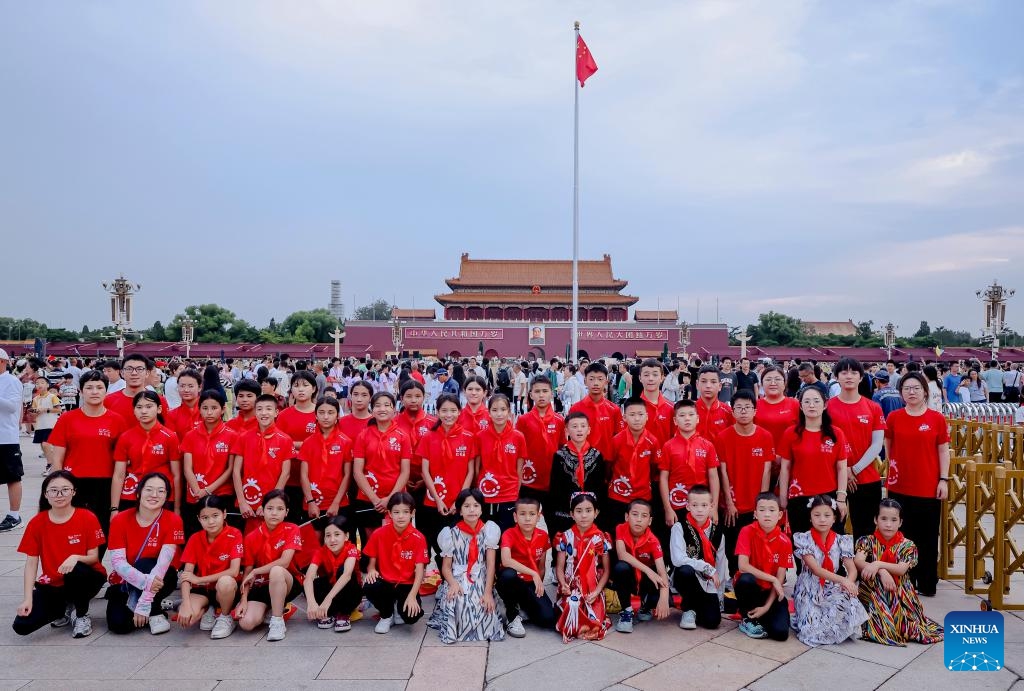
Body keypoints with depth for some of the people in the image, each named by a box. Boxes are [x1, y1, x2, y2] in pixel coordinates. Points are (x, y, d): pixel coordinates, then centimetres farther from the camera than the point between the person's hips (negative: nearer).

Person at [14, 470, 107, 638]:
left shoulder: (88, 518, -11)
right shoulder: (36, 523, -4)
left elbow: (94, 558, -10)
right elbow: (31, 563, -4)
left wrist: (75, 558, -33)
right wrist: (28, 598, -12)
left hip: (84, 579, -3)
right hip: (52, 584, 3)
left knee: (75, 570, -38)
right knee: (22, 626, -18)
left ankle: (82, 615, -9)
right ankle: (63, 609, 14)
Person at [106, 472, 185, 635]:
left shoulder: (173, 520, -16)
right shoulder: (120, 520, -11)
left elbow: (164, 560, -24)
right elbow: (117, 562, -19)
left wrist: (144, 602, -32)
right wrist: (144, 581, -36)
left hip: (159, 578, -1)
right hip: (126, 582, 1)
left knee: (144, 564, -31)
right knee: (119, 624, -22)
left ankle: (155, 613, -10)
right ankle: (155, 605, 9)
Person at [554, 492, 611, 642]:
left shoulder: (601, 539, 0)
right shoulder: (565, 537, 0)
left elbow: (606, 570, 3)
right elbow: (559, 567, 1)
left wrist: (597, 591, -10)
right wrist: (563, 585, -19)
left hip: (593, 590, 0)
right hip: (571, 588, 0)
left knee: (594, 624, -18)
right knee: (572, 606, -27)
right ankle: (571, 627, 8)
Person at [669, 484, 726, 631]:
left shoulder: (717, 532, 3)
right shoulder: (679, 528, -11)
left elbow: (721, 564, 7)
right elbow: (678, 559, -23)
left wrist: (718, 594, 5)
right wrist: (708, 568, -22)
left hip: (707, 583, 3)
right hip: (686, 578, -3)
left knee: (713, 620, -18)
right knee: (686, 570, -37)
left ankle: (696, 606, 19)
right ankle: (688, 609, -8)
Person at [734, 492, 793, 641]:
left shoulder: (784, 542, -9)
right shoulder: (747, 532, -14)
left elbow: (780, 578, -9)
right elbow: (743, 566, -22)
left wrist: (767, 606, -16)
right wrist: (772, 579, -23)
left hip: (771, 591, 2)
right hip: (750, 587, -1)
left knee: (781, 632, -21)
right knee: (745, 579, -37)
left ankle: (760, 615, 15)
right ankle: (748, 619, -9)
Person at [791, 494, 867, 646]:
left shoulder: (841, 541, 2)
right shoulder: (803, 539, -9)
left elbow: (852, 569, -6)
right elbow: (815, 569, -19)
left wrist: (849, 582, -30)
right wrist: (842, 580, -32)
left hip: (833, 589, 4)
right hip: (810, 590, -3)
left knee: (847, 605, -30)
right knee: (814, 629, -24)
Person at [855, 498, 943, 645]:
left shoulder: (907, 545, 2)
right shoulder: (867, 541, 0)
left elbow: (901, 569, -12)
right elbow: (857, 562, -16)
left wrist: (878, 564, -26)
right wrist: (881, 572, -28)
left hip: (899, 593, 1)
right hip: (873, 591, -1)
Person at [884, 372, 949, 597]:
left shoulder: (937, 418, -2)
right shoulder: (894, 418, 0)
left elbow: (944, 451, 1)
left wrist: (944, 479, -3)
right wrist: (894, 465, 5)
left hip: (929, 487, -1)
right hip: (900, 487, 1)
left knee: (928, 537, 8)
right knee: (902, 536, 9)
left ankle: (927, 583, 21)